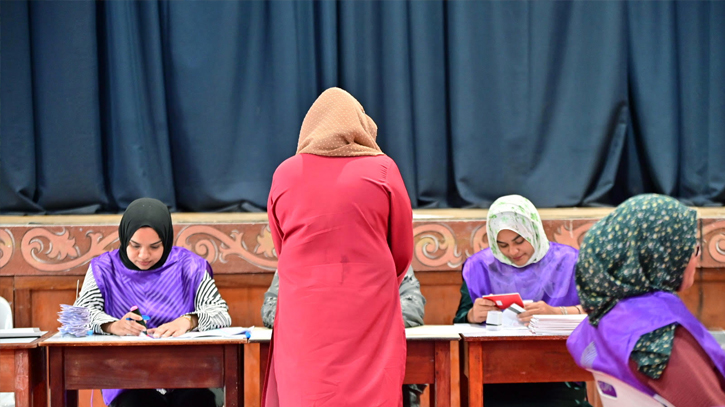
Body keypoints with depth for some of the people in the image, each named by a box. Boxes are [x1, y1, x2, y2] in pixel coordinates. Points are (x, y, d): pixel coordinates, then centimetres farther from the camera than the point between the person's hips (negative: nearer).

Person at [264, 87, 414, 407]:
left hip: (304, 310, 1)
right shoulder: (382, 169, -1)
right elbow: (403, 252, 7)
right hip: (368, 311, -1)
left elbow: (281, 249, 13)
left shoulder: (285, 174, 3)